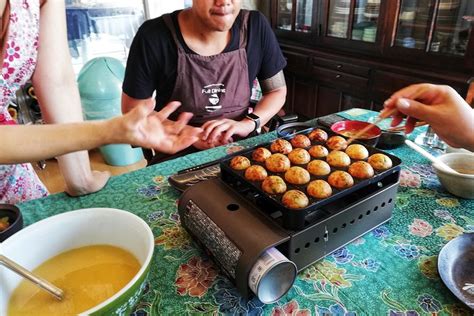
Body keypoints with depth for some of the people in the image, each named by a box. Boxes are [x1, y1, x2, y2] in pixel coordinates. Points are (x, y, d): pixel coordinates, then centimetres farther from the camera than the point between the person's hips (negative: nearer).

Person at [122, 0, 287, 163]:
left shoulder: (256, 26, -6)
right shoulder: (154, 36, -14)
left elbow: (277, 90, 4)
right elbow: (134, 110, -5)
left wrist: (248, 123, -15)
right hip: (180, 157, -2)